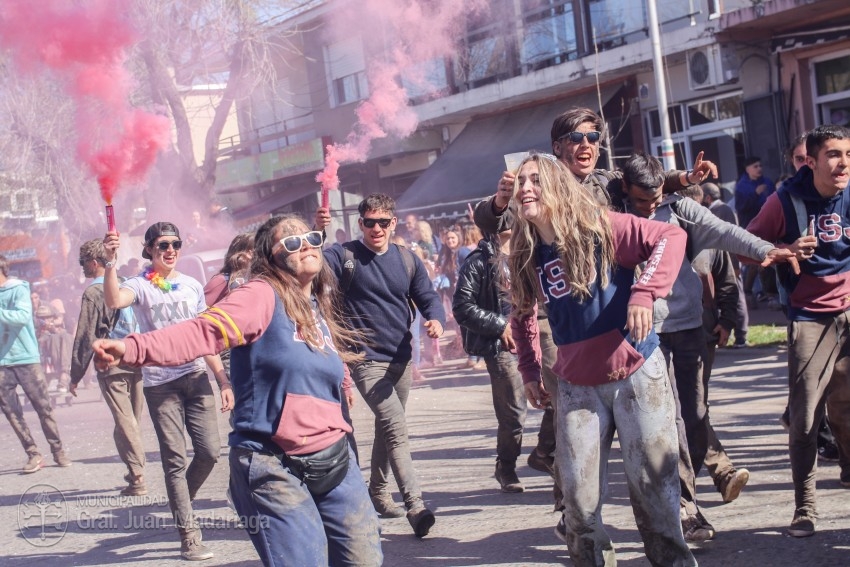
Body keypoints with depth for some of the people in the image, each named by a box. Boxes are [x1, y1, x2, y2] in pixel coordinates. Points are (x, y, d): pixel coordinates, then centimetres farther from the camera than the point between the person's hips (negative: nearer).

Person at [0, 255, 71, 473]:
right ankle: (33, 454, 8)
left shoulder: (18, 289, -5)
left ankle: (58, 451, 13)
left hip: (26, 359, -4)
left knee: (43, 408, 3)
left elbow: (23, 316, -20)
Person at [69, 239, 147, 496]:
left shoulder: (93, 293, -9)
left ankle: (137, 478, -6)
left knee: (124, 421, -5)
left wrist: (76, 375, -5)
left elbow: (86, 337, -10)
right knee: (134, 419, 13)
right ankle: (136, 470, 19)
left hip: (111, 365, -6)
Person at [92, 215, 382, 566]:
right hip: (275, 468, -7)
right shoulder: (262, 295, -10)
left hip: (335, 461, 7)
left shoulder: (320, 310, 13)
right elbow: (204, 331, -26)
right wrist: (134, 348, -38)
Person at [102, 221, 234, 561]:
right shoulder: (140, 285, -1)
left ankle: (179, 504, 30)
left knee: (210, 451, 2)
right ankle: (189, 537, 4)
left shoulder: (192, 287, 11)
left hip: (196, 376, 4)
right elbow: (114, 301, -26)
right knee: (175, 459, -2)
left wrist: (223, 381, 9)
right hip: (159, 382, -4)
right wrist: (110, 263, -35)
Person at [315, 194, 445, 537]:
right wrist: (316, 233, -39)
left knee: (387, 428, 19)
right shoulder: (343, 256, -7)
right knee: (396, 428, -16)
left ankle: (378, 491, 36)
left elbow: (428, 298, 7)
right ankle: (415, 505, -17)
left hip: (401, 358, 6)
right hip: (366, 359, -6)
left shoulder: (407, 260, 6)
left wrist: (436, 320, -16)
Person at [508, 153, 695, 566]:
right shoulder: (525, 254, 2)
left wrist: (644, 293, -29)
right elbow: (523, 313, 17)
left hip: (635, 373, -4)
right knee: (578, 494, 5)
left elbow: (670, 237, -18)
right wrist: (529, 369, 13)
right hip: (576, 385, 4)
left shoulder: (600, 228, -12)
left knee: (652, 479, 3)